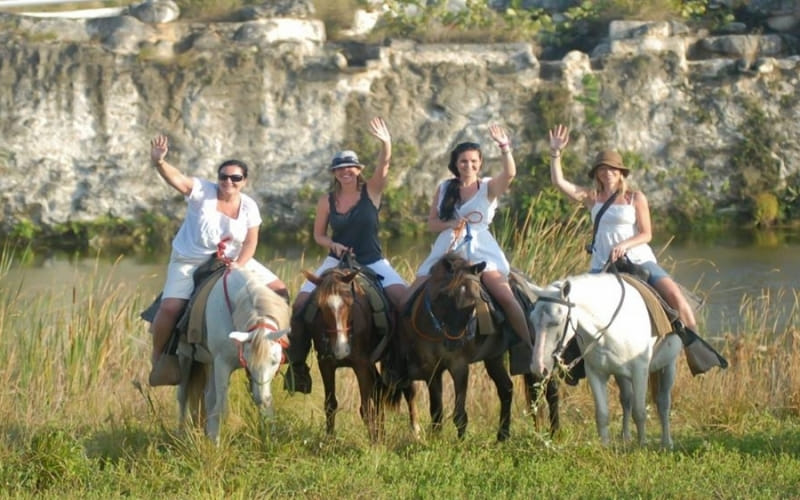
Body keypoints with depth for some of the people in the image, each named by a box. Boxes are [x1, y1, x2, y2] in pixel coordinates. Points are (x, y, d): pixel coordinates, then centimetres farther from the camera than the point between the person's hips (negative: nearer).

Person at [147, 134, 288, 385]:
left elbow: (251, 242, -4)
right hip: (190, 261, -4)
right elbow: (176, 178, -28)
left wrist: (238, 265, -22)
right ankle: (157, 356, 0)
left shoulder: (249, 206, -2)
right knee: (171, 307, -22)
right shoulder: (202, 192, -12)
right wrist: (159, 162, -48)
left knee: (280, 292, -2)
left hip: (235, 261, 4)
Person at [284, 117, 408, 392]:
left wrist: (386, 143, -42)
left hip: (373, 263, -1)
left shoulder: (371, 191, -4)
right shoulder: (327, 202, 1)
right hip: (337, 262, 2)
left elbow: (384, 165, -22)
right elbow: (318, 235, 10)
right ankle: (297, 364, -2)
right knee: (301, 303, -14)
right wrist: (334, 245, -12)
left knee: (403, 298, -26)